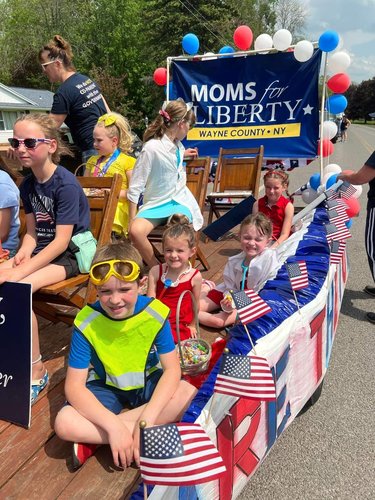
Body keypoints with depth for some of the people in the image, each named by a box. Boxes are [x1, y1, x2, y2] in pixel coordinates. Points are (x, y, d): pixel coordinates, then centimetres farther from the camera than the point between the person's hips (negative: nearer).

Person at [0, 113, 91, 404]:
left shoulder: (66, 184, -17)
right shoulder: (28, 184, 6)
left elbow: (61, 241, -21)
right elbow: (32, 231, 12)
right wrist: (24, 251, -11)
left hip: (71, 254, -7)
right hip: (43, 249, 7)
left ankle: (36, 370, -12)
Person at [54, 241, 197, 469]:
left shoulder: (156, 312, -21)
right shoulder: (86, 322, -23)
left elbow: (172, 368, -18)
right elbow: (74, 386, -21)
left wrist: (147, 419, -31)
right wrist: (113, 425, -34)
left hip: (149, 382, 2)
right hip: (106, 388, -1)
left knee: (190, 395, -28)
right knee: (64, 423, -27)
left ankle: (94, 437, -20)